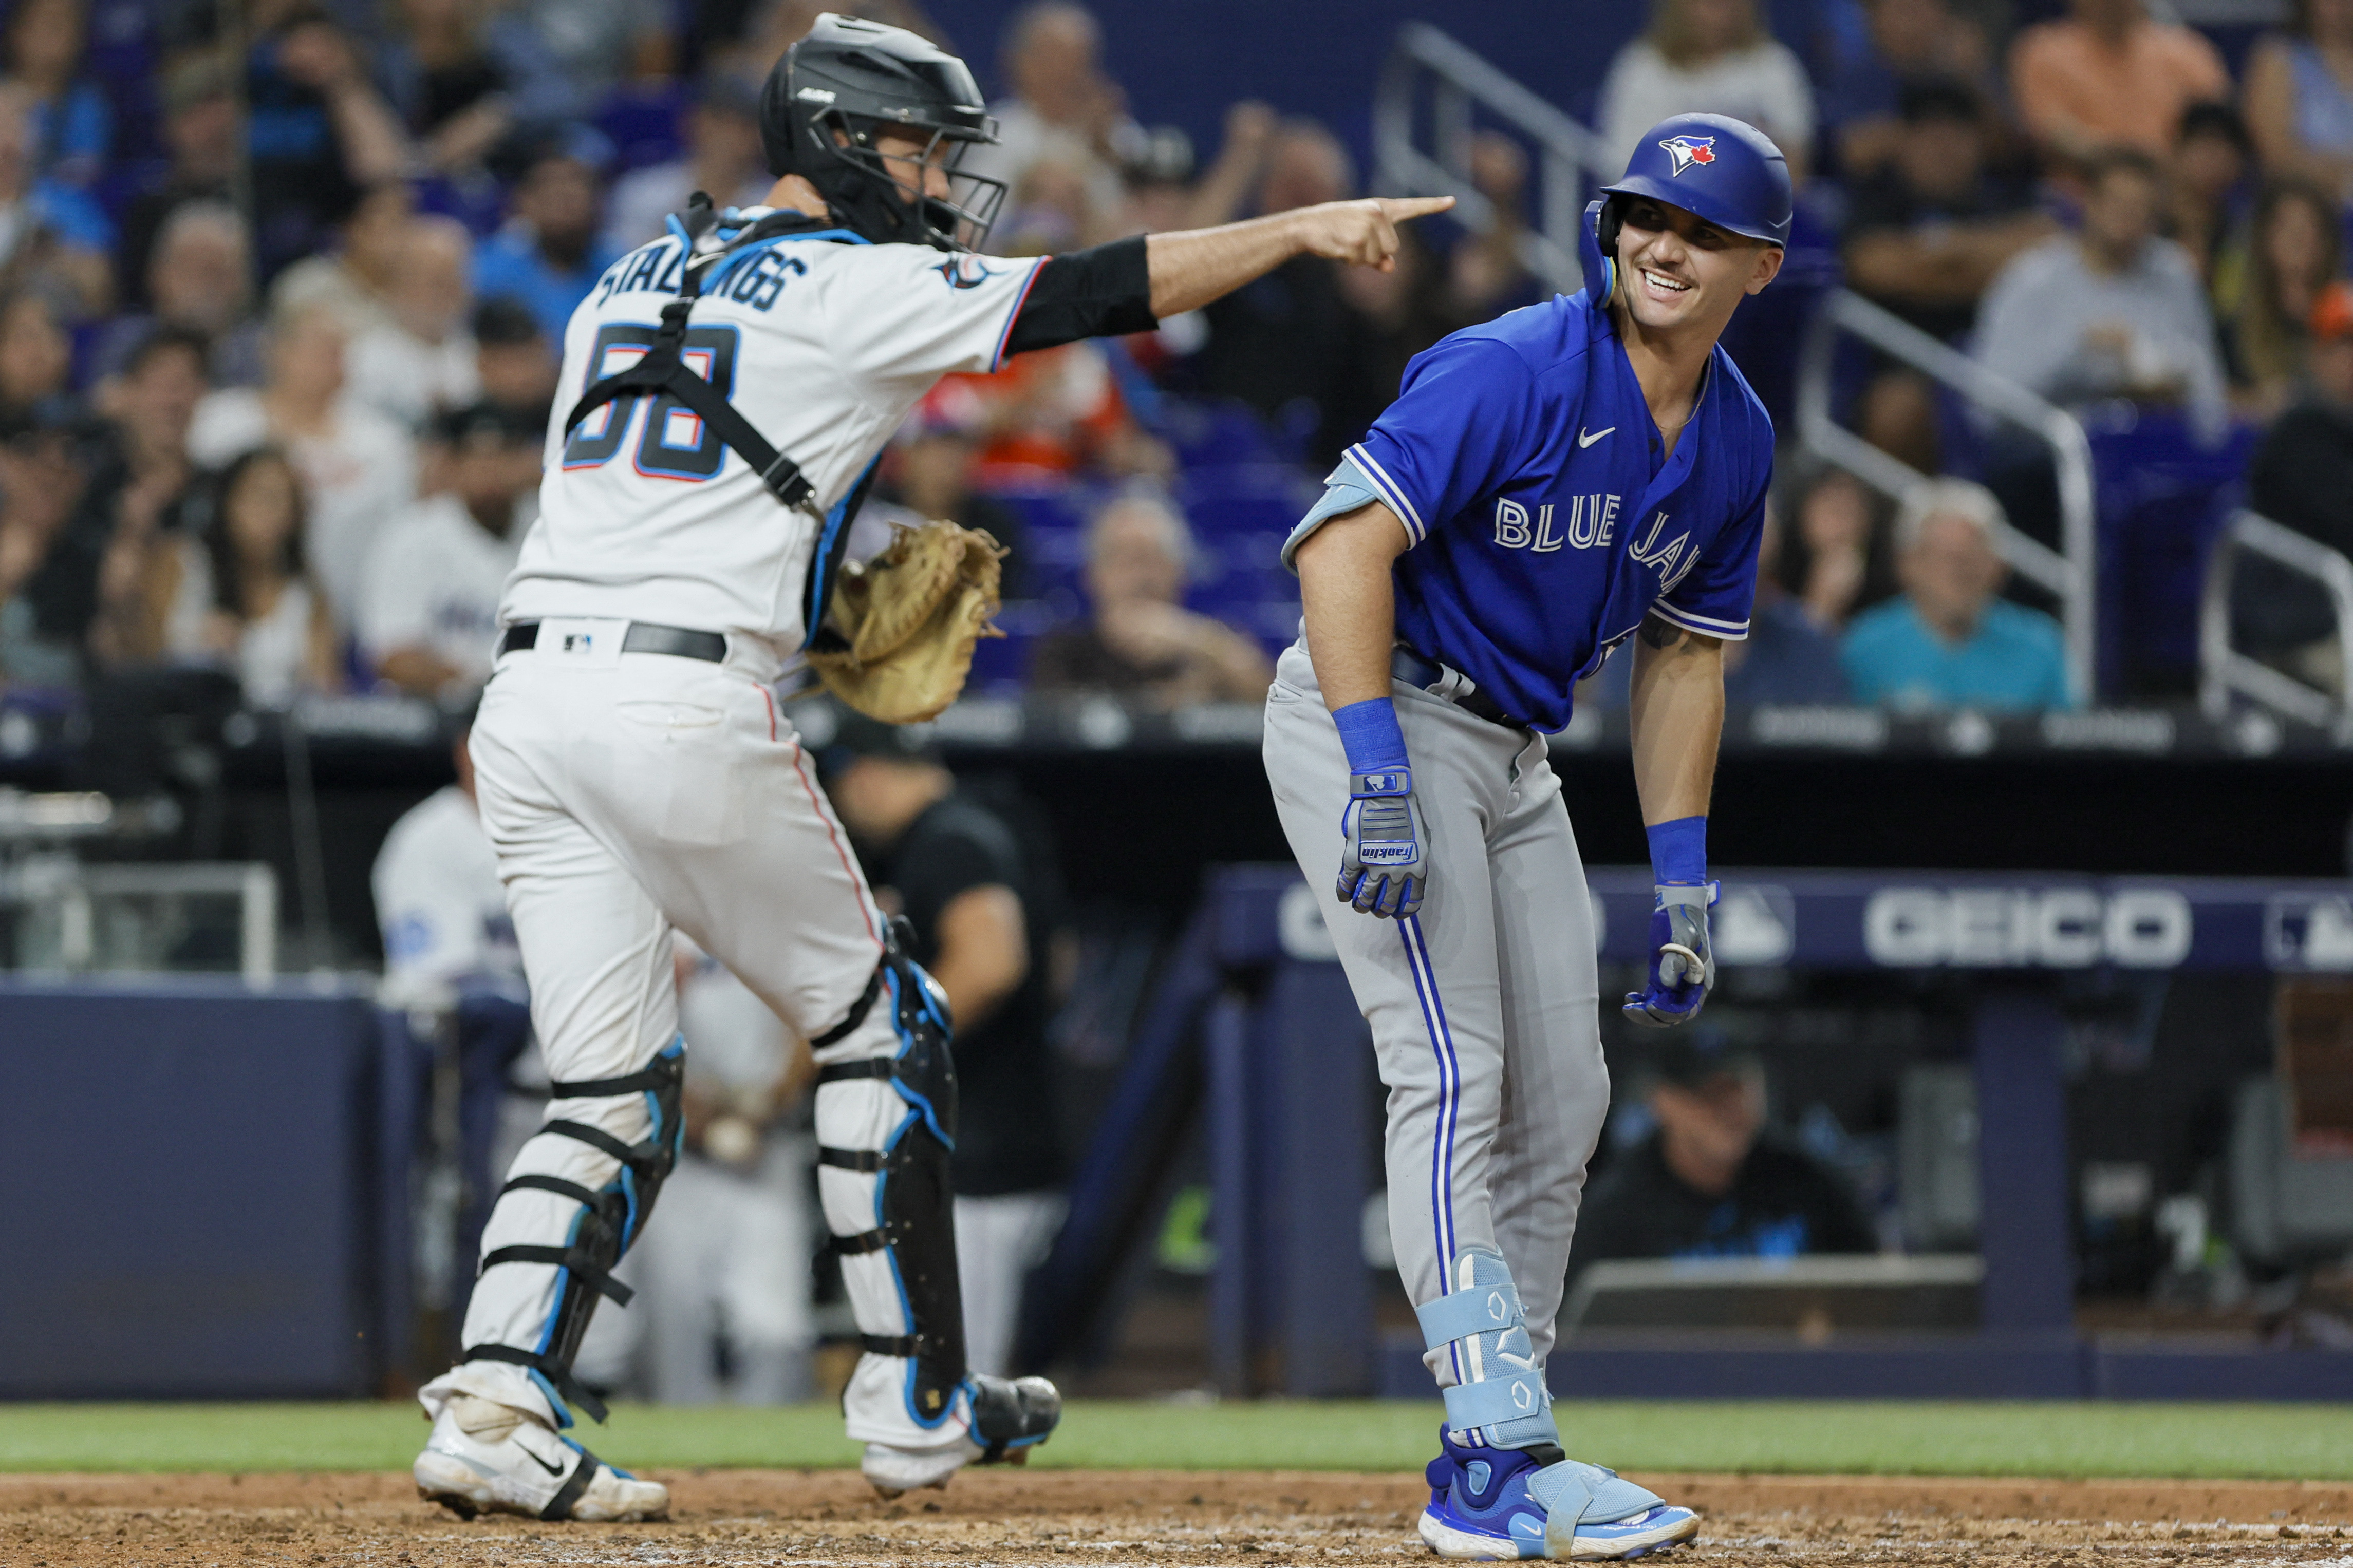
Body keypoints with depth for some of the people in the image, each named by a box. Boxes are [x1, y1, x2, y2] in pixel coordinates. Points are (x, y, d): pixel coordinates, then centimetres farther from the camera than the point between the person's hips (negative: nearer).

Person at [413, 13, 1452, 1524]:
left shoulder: (626, 285, 22)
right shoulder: (855, 290, 0)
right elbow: (1095, 291, -4)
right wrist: (1301, 226, 0)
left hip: (528, 701, 7)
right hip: (687, 704, -7)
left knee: (616, 1089, 8)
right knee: (877, 1025, 11)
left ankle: (495, 1402, -11)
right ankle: (915, 1401, 15)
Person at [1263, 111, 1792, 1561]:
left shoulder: (1737, 442, 4)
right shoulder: (1517, 371, -20)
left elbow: (1684, 655, 14)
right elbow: (1347, 535, -27)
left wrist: (1683, 882, 9)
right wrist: (1378, 778, -34)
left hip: (1515, 756, 9)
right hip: (1378, 713, -9)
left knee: (1562, 1102, 8)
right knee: (1456, 1073, -17)